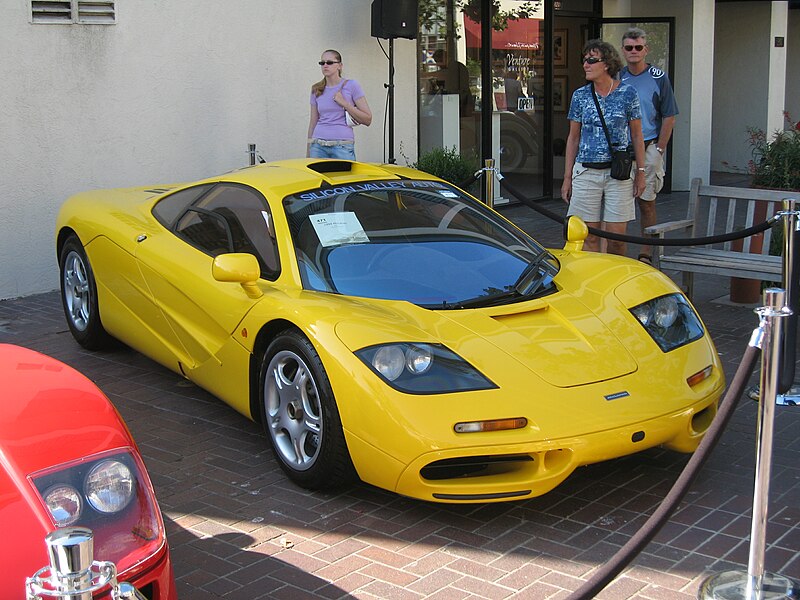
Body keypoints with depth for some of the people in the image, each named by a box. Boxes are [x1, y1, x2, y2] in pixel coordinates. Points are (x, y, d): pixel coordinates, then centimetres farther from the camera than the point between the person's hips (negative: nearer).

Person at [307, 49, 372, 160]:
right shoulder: (316, 90, 11)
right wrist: (308, 151, 14)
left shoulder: (351, 85, 1)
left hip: (342, 146, -3)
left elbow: (367, 119, -1)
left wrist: (344, 103, -10)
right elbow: (313, 122, 16)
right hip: (318, 146, 3)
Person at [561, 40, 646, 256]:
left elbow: (637, 136, 5)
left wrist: (641, 172, 1)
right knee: (589, 237, 2)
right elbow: (573, 138, 9)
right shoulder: (580, 95, 5)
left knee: (617, 237, 1)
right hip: (586, 172, 2)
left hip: (619, 173, -1)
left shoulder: (627, 94, 0)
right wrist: (567, 177, 6)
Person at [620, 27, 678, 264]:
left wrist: (659, 150, -7)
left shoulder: (659, 78, -1)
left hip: (648, 148, -2)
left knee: (646, 202, 4)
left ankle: (646, 254, 12)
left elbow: (669, 118, -1)